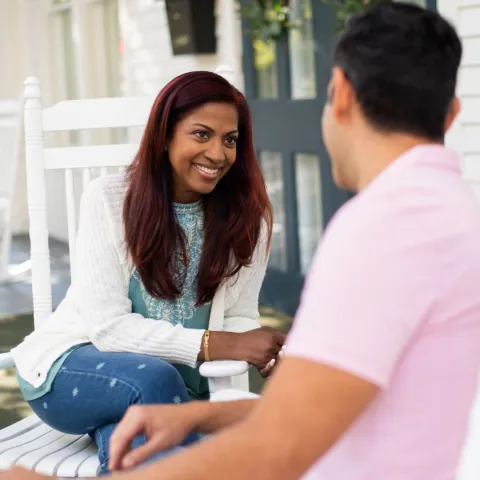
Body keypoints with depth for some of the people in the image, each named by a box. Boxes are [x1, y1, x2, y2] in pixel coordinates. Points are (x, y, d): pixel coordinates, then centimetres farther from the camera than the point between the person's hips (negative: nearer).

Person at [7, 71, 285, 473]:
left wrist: (270, 351, -28)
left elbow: (239, 318, -3)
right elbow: (109, 325, -17)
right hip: (75, 368, -1)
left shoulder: (247, 215, -4)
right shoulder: (109, 198, -12)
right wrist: (217, 345, -28)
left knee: (134, 442, -32)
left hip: (179, 384, 1)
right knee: (153, 379, -34)